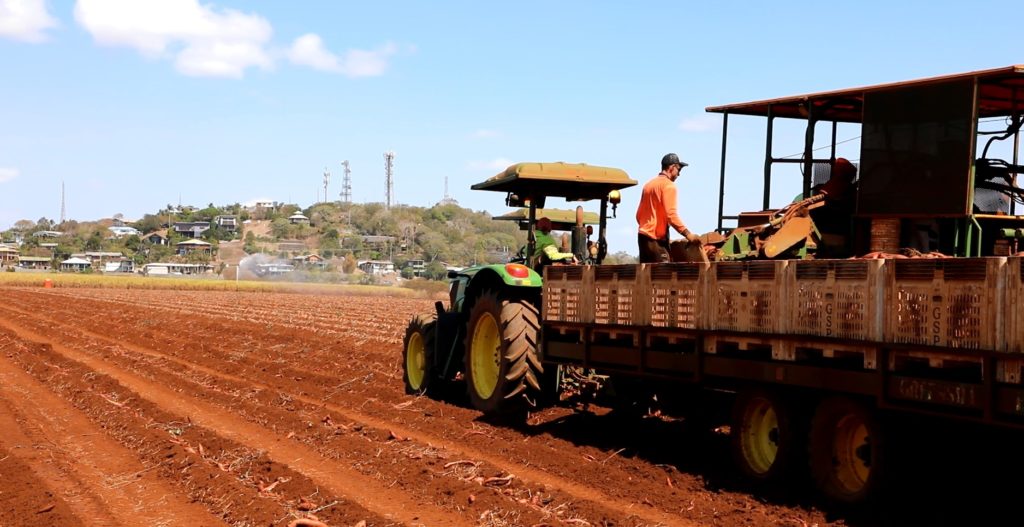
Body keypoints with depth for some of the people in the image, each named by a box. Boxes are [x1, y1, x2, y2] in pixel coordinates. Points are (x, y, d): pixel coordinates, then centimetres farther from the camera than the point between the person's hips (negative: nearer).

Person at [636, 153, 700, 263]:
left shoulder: (649, 184, 18)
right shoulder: (668, 185, -8)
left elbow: (639, 214, 20)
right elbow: (671, 215, -18)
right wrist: (687, 234, -18)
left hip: (643, 235, 9)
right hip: (656, 238, -9)